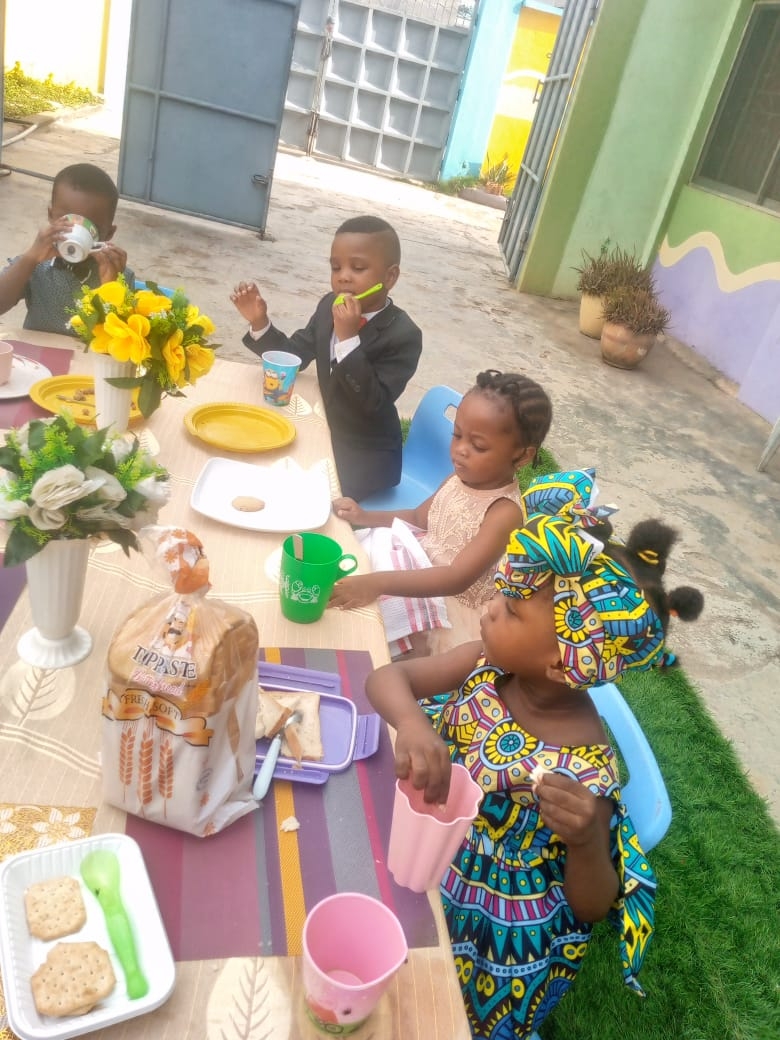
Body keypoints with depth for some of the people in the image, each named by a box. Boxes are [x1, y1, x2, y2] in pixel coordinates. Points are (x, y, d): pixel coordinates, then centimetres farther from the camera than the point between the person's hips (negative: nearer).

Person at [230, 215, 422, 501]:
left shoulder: (404, 335, -21)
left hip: (366, 453, -6)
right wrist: (259, 321, -14)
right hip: (325, 431, 6)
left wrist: (348, 338, -34)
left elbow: (374, 402, -28)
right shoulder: (328, 307, -2)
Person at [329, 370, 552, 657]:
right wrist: (365, 517, 0)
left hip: (453, 609, -8)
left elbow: (457, 579, -35)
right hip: (423, 568, 8)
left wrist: (379, 583, -45)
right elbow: (419, 518, 15)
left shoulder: (505, 513, -26)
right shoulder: (463, 477, -3)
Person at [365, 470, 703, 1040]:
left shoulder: (581, 773, -32)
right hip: (429, 866, 5)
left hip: (496, 933, -4)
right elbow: (387, 677, -19)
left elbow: (592, 906, -20)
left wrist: (587, 842, -42)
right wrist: (412, 724, -40)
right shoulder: (487, 665, -19)